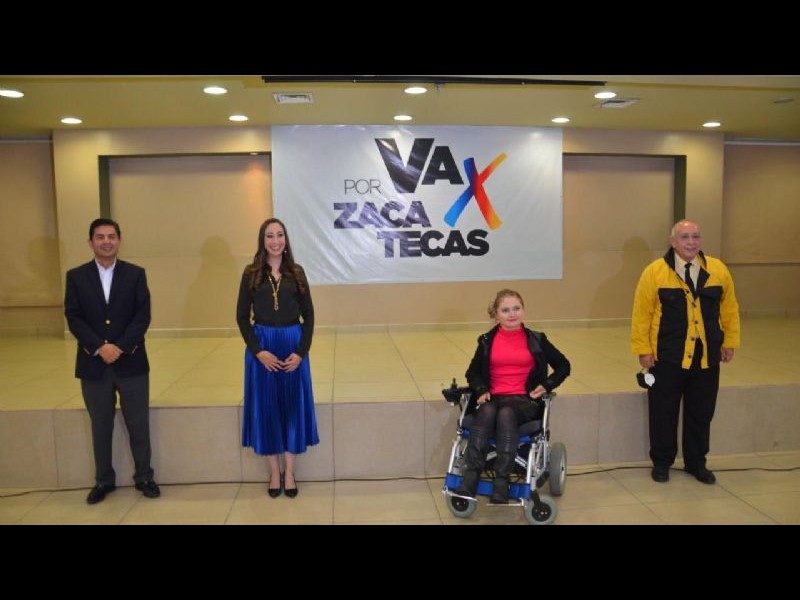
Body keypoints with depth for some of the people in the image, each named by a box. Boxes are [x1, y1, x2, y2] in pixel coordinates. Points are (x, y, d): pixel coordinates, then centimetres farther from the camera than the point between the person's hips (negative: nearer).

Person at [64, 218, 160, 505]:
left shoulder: (135, 274, 2)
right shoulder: (76, 276, 4)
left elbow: (143, 316, -5)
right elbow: (73, 318, -3)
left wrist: (121, 347, -16)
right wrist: (99, 348, -16)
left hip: (131, 362, -1)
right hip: (93, 364, 1)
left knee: (139, 425, 6)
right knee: (100, 427, 12)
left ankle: (144, 477, 22)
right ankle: (104, 480, 27)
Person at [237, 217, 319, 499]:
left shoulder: (297, 273, 4)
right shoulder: (251, 273, 1)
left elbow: (308, 316, 3)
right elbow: (242, 317, -1)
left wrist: (301, 351, -9)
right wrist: (258, 351, -12)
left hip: (293, 345, 1)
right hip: (261, 346, -1)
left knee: (292, 405, 6)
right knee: (266, 407, 5)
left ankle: (289, 472, 19)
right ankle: (274, 472, 19)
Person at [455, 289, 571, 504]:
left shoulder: (536, 340, 9)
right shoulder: (487, 341, 12)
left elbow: (563, 366, 16)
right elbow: (472, 372, 19)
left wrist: (546, 385, 0)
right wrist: (481, 390, -1)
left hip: (524, 400, -1)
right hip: (494, 398, 1)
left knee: (506, 413, -36)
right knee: (487, 412, -35)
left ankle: (501, 482, -38)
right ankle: (470, 478, -41)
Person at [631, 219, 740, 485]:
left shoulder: (718, 269, 3)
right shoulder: (654, 271, -7)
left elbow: (729, 309, 10)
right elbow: (642, 314, -7)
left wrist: (730, 342, 8)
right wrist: (643, 349, -9)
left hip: (707, 358, 3)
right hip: (667, 358, -3)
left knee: (701, 413, 13)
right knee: (663, 413, 7)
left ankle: (696, 463, 30)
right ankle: (661, 463, 24)